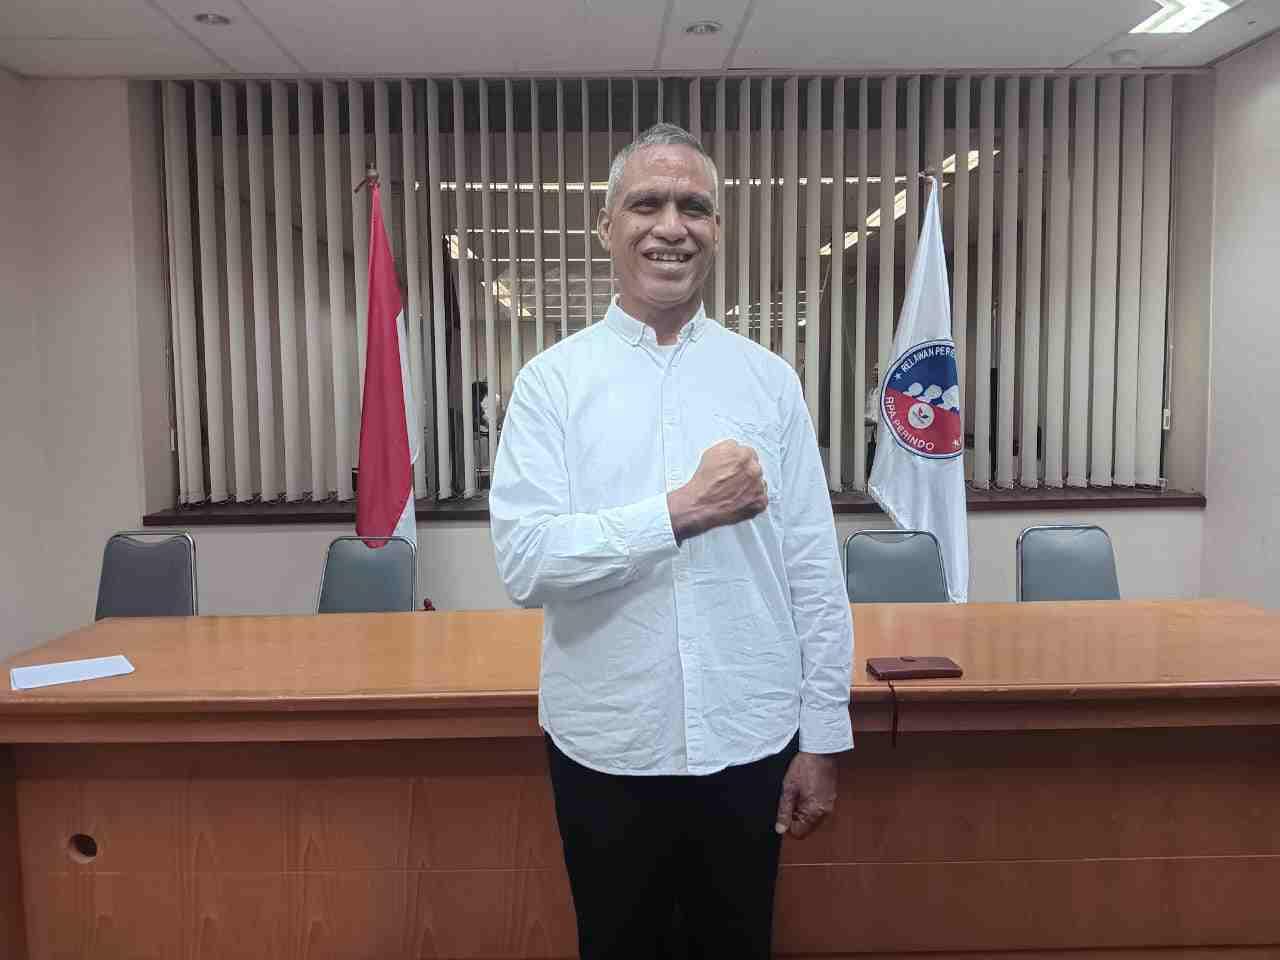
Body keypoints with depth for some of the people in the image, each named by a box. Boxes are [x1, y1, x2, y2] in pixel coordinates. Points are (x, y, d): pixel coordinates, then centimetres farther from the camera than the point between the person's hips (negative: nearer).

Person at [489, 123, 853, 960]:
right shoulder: (553, 380, -5)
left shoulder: (769, 380, -1)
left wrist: (823, 735, 0)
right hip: (605, 749, -1)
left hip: (749, 743, 1)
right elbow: (524, 559, -15)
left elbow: (815, 569, 0)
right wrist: (683, 510, -21)